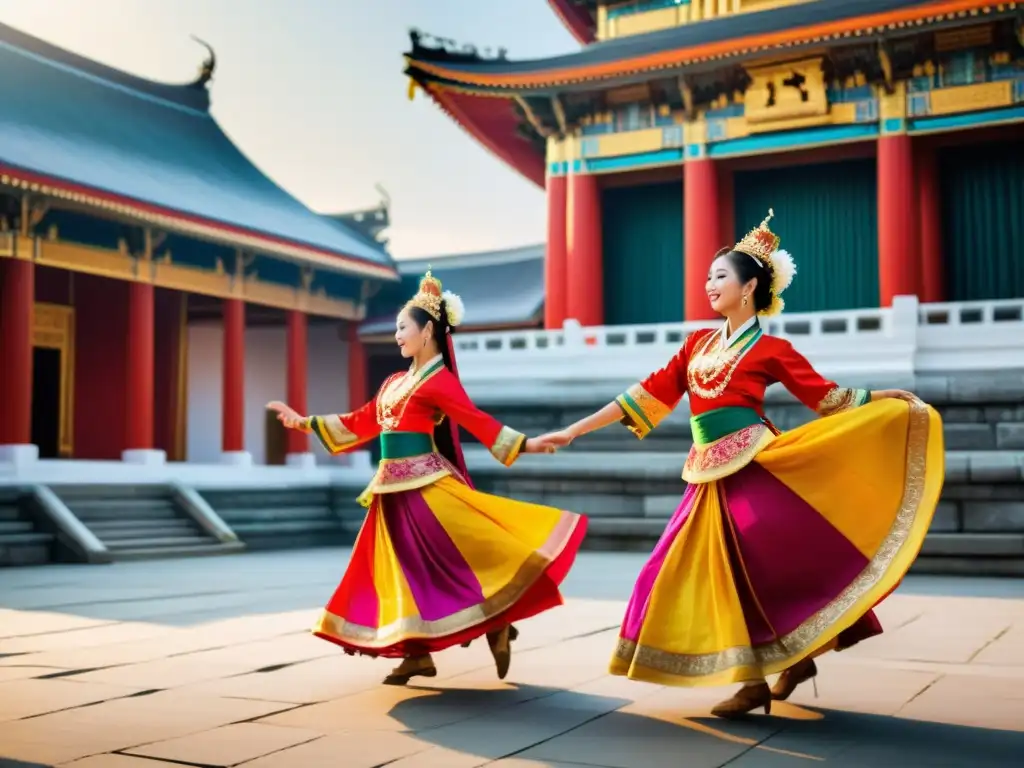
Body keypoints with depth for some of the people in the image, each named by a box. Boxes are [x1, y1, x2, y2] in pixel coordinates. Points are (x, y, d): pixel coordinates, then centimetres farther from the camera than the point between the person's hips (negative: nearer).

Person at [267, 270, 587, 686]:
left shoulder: (440, 380, -8)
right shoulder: (395, 382, 15)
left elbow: (477, 421, -16)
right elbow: (361, 422, 23)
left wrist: (523, 444, -27)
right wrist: (306, 422, 28)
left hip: (426, 486, -8)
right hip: (394, 489, 8)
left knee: (450, 558, -10)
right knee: (405, 567, 8)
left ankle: (498, 623, 6)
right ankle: (417, 653, 14)